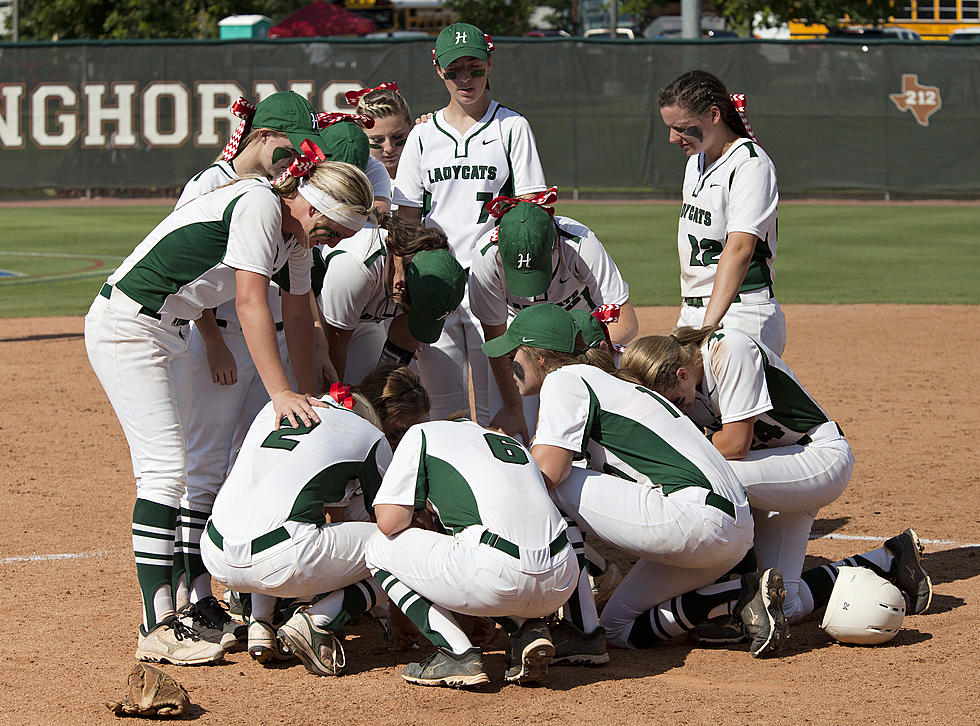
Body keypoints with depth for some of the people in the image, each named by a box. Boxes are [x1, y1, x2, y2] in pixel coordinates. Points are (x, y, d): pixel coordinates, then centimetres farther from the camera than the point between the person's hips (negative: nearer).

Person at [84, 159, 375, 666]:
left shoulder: (295, 234, 8)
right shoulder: (259, 205, -21)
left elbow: (297, 316, 19)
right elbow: (251, 304, -27)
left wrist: (308, 398, 20)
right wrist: (280, 393, -30)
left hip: (170, 334, 10)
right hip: (126, 325, -10)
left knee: (170, 468, 9)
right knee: (164, 467, -15)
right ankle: (158, 630, -17)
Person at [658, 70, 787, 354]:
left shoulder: (752, 165, -14)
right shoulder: (695, 162, 14)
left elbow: (740, 249, -26)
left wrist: (709, 326, -36)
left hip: (742, 316, -8)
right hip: (694, 312, 8)